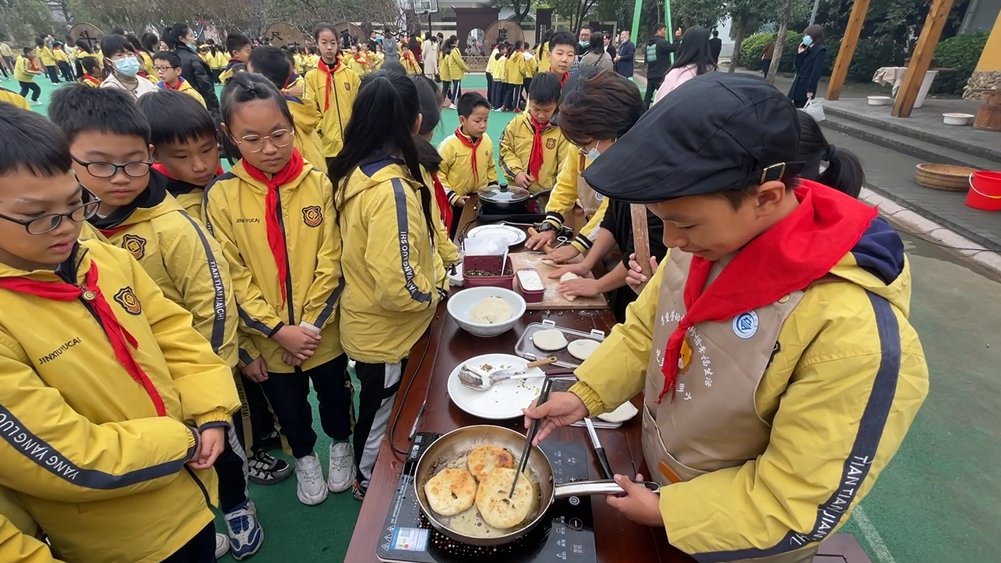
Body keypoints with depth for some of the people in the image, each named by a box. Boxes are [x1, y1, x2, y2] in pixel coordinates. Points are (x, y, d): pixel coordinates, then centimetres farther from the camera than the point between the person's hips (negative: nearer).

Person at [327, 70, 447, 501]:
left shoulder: (353, 172, -3)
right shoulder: (392, 189, -31)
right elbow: (397, 287, -33)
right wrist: (431, 295, -14)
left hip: (364, 323, 9)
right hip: (387, 334, -8)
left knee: (374, 405, 30)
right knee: (383, 412, 18)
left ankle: (370, 470, 55)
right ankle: (370, 481, 45)